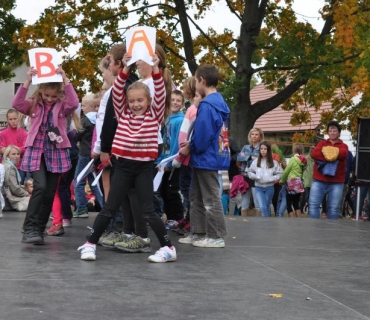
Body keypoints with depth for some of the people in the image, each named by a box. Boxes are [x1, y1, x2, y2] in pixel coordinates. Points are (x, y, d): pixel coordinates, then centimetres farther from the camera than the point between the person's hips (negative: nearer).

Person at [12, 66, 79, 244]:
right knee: (40, 186, -20)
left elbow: (74, 103, -19)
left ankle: (39, 230, 14)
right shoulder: (34, 105, 4)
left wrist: (65, 80, -22)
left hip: (56, 153, 1)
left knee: (50, 193, 3)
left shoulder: (62, 106, 2)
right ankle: (29, 228, -17)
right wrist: (27, 81, -21)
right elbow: (16, 104, -13)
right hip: (36, 151, -1)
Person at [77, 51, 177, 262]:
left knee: (147, 211, -2)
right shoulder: (123, 113, 7)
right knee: (110, 208, 5)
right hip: (123, 165, 2)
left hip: (145, 167, -2)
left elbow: (161, 94, -10)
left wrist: (156, 71, -20)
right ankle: (90, 244, 15)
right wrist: (125, 70, -14)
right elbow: (117, 92, -3)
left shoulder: (155, 115, 2)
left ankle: (169, 248, 6)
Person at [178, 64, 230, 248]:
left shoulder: (207, 105, -20)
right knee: (197, 197, 17)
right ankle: (198, 233, 22)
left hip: (206, 158, -10)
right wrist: (191, 146, 9)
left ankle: (216, 237, 5)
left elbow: (203, 134, -24)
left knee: (210, 199, -2)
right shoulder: (219, 102, 11)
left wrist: (190, 148, -6)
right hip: (212, 156, 10)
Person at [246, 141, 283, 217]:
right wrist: (256, 177, -10)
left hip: (269, 187, 0)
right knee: (262, 207, -12)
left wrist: (270, 179, -14)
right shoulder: (256, 161, 0)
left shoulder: (274, 162, -3)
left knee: (267, 207, 10)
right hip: (259, 187, 0)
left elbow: (279, 174, -2)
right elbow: (249, 172, 6)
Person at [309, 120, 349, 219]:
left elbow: (343, 154, -14)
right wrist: (331, 157, -15)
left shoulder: (343, 146, 11)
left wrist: (326, 152, -9)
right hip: (319, 180, 1)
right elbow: (314, 154, -7)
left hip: (336, 182, -1)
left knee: (334, 208, 0)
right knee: (313, 204, -4)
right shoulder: (322, 143, 13)